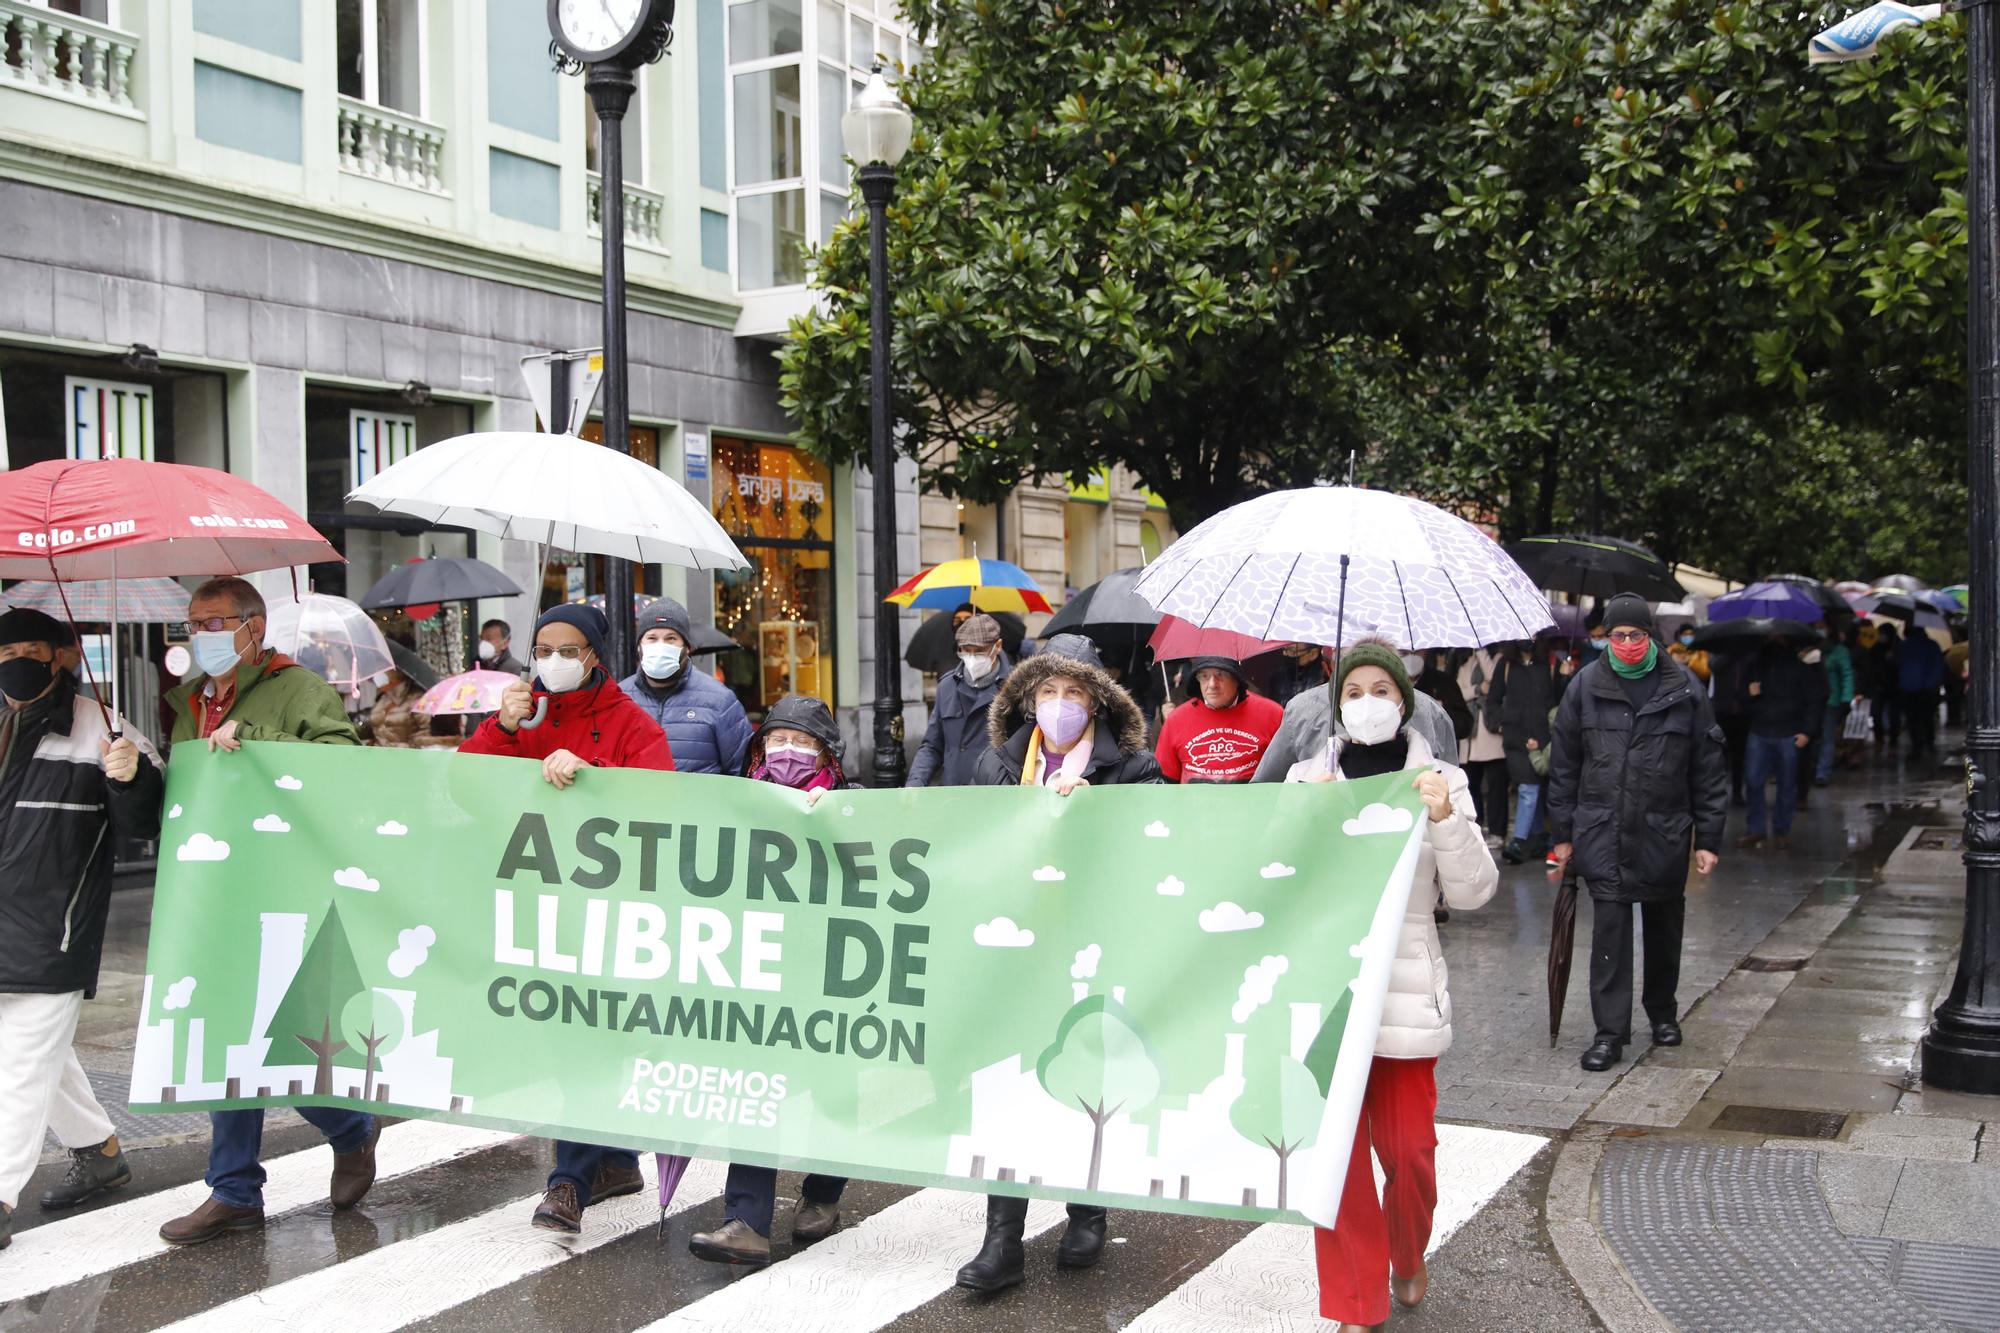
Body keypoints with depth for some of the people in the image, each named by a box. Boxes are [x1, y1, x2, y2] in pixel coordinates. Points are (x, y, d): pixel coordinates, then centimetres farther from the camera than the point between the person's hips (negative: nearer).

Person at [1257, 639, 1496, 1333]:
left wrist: (1446, 820, -15)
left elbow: (1472, 892, 0)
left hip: (1403, 986, 0)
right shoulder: (1308, 778, 7)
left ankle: (1408, 1257, 31)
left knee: (1410, 1147, 0)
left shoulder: (1438, 780, 6)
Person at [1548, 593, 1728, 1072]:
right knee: (1609, 926, -6)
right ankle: (1610, 1030, 0)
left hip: (1664, 831, 1)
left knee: (1664, 926, 14)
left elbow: (1708, 768, 3)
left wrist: (1708, 838, 1)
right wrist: (1563, 832, 6)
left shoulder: (1685, 689, 0)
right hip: (1603, 831, -1)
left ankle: (1662, 1011, 35)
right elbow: (1564, 765, 7)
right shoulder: (1585, 686, 1)